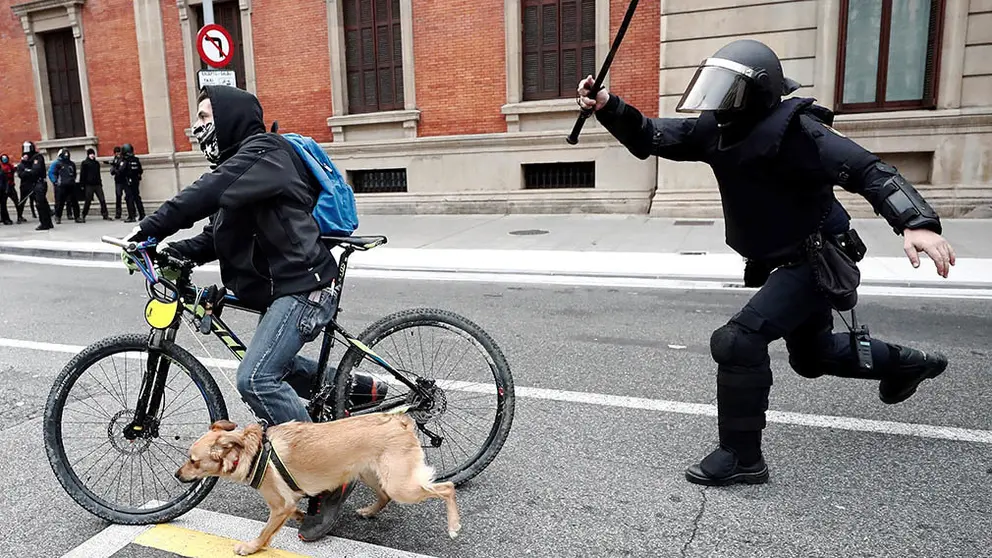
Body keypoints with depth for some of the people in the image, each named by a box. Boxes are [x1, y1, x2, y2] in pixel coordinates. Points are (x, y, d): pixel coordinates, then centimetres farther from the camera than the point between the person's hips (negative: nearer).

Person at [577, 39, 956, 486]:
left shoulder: (793, 131, -25)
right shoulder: (717, 130, -4)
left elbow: (868, 172, -29)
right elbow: (651, 138, -2)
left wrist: (916, 223, -43)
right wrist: (608, 107, -17)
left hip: (814, 261, -9)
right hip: (781, 262, 9)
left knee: (738, 342, -21)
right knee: (811, 354, 25)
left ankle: (741, 456, -6)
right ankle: (908, 364, 50)